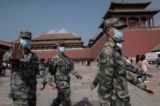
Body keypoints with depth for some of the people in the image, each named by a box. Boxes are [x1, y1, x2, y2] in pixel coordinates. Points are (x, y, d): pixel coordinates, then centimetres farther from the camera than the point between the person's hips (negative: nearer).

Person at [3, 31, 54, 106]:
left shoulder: (33, 56, 9)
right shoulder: (13, 53, -7)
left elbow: (41, 69, -2)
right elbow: (6, 57, -32)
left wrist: (49, 80, -21)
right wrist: (12, 57, -58)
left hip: (32, 93, 6)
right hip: (19, 94, -6)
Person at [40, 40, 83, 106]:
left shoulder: (68, 59, 9)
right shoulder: (55, 59, -10)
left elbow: (72, 69, 8)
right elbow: (50, 72, -12)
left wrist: (77, 74, -9)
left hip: (67, 82, 7)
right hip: (61, 83, -7)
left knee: (59, 99, 23)